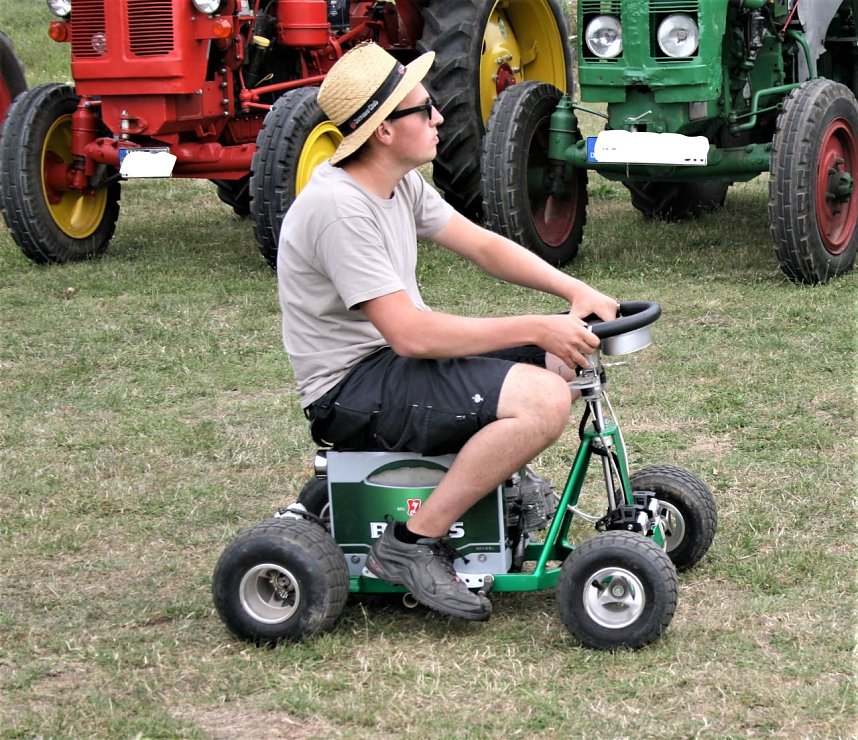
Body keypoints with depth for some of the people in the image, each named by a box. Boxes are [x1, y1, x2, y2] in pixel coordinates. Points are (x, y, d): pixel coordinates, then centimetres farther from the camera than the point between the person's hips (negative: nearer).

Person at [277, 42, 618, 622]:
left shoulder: (400, 182, 5)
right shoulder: (339, 207, -25)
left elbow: (482, 245, 10)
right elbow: (410, 334, -28)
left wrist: (575, 291, -6)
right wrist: (536, 329, -24)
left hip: (396, 358, 10)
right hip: (353, 391, -10)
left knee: (564, 353, 9)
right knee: (543, 400, -26)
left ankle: (497, 478, 23)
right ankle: (412, 544, -18)